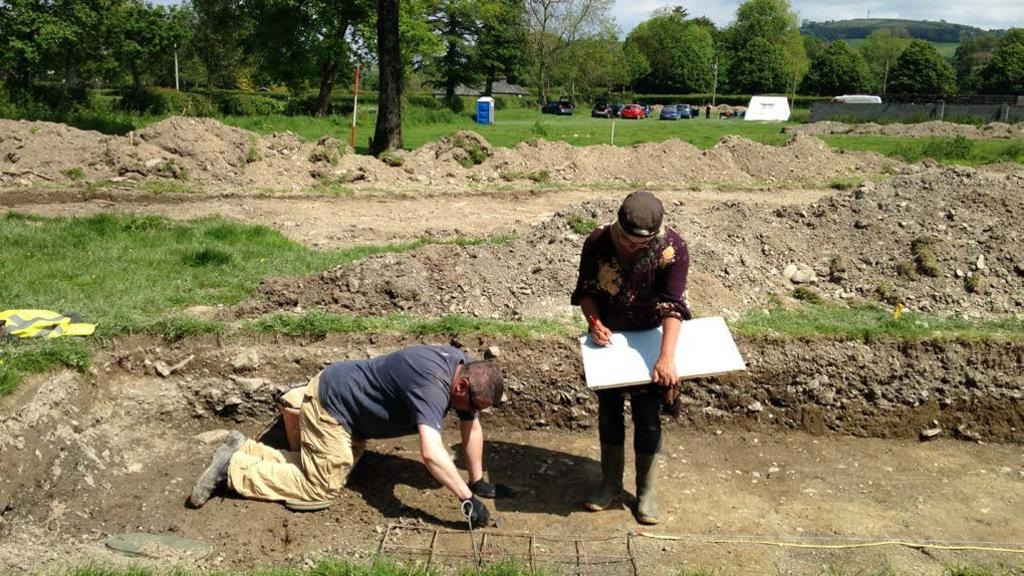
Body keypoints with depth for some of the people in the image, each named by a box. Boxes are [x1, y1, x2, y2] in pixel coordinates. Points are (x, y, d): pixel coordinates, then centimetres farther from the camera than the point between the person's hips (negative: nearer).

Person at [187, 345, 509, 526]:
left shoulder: (464, 369, -6)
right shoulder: (433, 385, -35)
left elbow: (472, 428, 4)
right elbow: (431, 453, -45)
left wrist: (478, 482, 2)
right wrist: (467, 500, -41)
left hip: (349, 402, 10)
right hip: (331, 403, -10)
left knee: (317, 466, 18)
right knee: (321, 488, -7)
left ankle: (243, 450, 24)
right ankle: (232, 468, 3)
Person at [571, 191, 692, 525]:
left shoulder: (672, 249, -24)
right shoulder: (597, 243, -18)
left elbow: (672, 305, -30)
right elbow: (586, 290, -6)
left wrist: (667, 356, -41)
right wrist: (595, 323, -25)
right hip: (608, 340, 2)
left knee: (647, 418, 4)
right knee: (608, 412, 12)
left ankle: (647, 492, 22)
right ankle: (611, 483, 30)